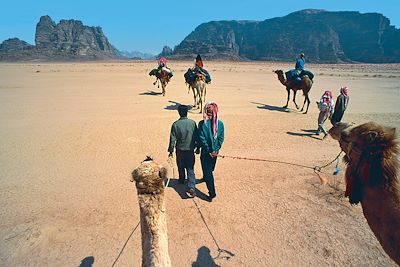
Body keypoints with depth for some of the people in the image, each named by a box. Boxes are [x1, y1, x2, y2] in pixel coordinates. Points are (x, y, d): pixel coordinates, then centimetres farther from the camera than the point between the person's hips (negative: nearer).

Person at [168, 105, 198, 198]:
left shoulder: (175, 124, -10)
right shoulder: (193, 123, -7)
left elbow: (172, 139, -7)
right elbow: (196, 137, 0)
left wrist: (171, 151, 3)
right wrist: (197, 147, 13)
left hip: (180, 149, 0)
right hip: (190, 149, 0)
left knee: (181, 167, 22)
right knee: (190, 169, 1)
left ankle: (182, 180, 43)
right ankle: (191, 187, -10)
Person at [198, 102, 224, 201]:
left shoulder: (202, 123, -17)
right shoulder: (220, 123, -7)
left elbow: (202, 139, -17)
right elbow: (221, 138, -6)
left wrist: (209, 150, -10)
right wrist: (215, 150, -5)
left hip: (206, 152, -4)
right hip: (215, 151, 5)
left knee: (208, 171, 4)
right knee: (209, 169, 28)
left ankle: (212, 193, 4)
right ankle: (205, 178, 55)